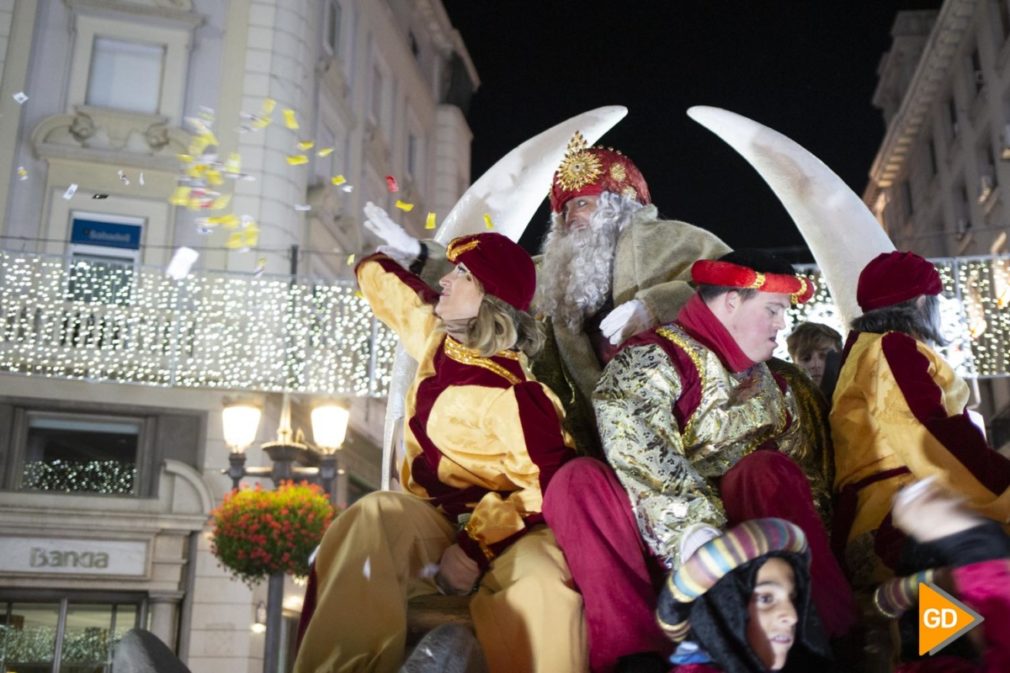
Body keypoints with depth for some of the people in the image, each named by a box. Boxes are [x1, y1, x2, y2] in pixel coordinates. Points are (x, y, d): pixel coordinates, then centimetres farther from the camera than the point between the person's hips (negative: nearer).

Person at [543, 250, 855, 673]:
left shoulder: (769, 385, 20)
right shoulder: (650, 359, -1)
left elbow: (806, 475, 15)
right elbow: (642, 457, -19)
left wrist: (818, 543, -5)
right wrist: (693, 530, -34)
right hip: (663, 543, -3)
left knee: (771, 470, -25)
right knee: (580, 480, -30)